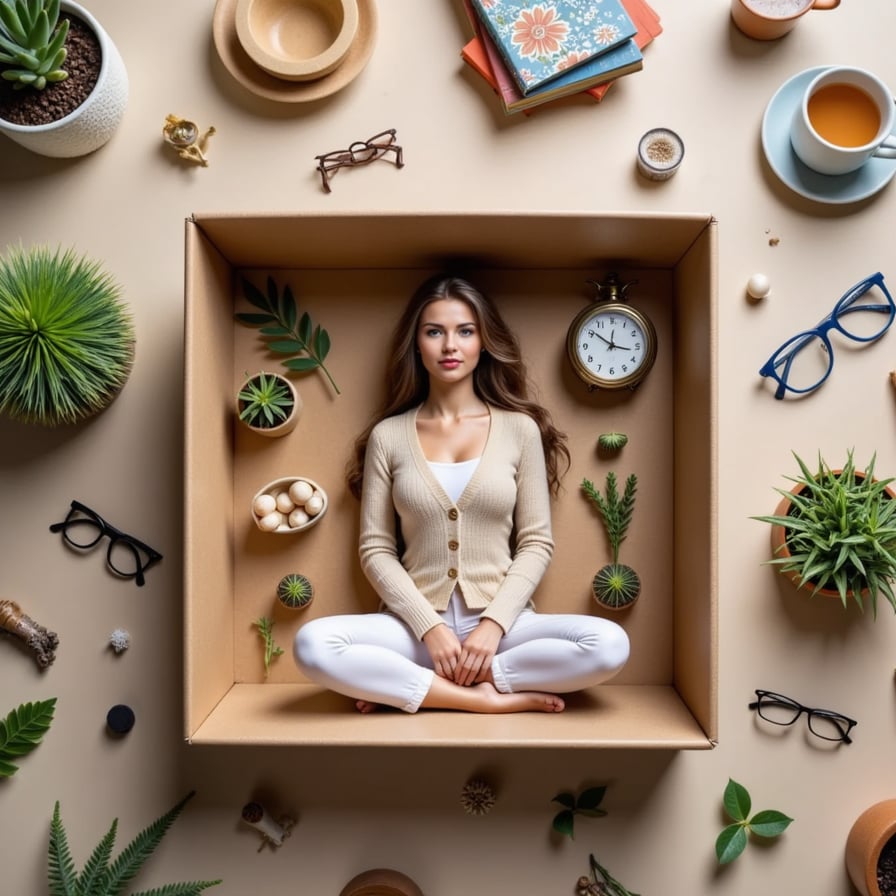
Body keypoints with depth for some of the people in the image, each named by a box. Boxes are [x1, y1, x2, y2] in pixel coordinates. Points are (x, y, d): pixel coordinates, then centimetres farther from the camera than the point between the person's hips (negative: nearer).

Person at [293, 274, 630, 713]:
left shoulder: (520, 428, 2)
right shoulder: (388, 435, 3)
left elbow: (535, 542, 1)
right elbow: (376, 550, 1)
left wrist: (494, 623, -11)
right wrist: (430, 628, -11)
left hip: (500, 621, 1)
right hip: (416, 624, 0)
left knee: (609, 644, -25)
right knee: (313, 644, -25)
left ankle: (400, 682, -13)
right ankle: (487, 698, -13)